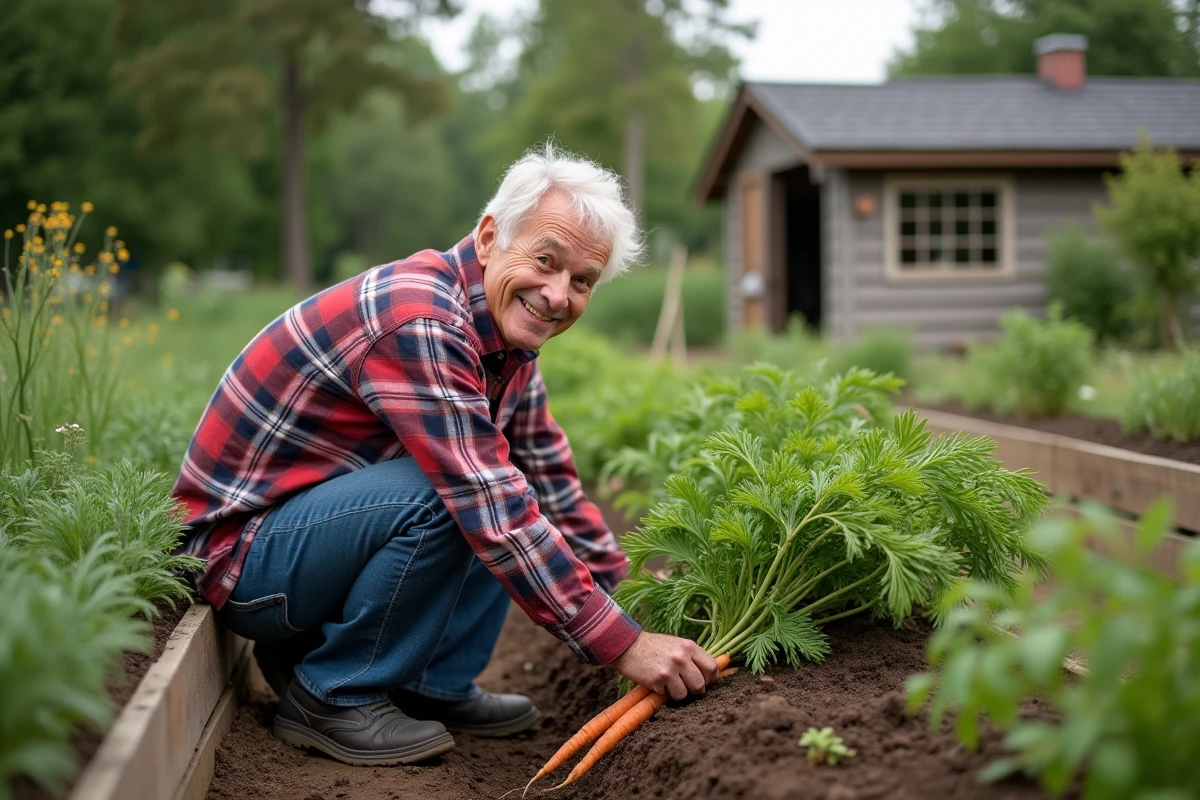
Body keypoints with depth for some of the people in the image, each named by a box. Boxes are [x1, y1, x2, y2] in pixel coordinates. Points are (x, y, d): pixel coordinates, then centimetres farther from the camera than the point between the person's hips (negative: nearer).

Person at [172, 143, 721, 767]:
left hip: (320, 515, 9)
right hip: (240, 555, -9)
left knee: (508, 486, 3)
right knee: (446, 493, -30)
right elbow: (492, 511, -32)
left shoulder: (507, 334, 2)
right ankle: (333, 697, -10)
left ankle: (435, 685, 6)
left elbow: (550, 476, 13)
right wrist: (621, 645, -28)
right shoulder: (420, 322, -28)